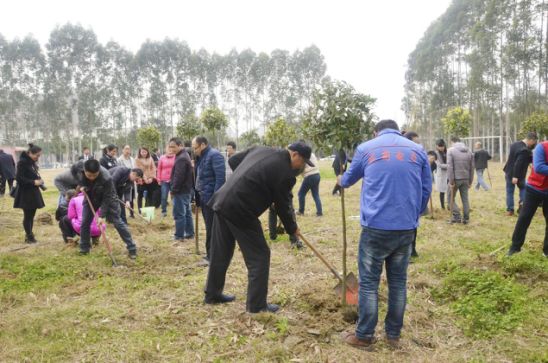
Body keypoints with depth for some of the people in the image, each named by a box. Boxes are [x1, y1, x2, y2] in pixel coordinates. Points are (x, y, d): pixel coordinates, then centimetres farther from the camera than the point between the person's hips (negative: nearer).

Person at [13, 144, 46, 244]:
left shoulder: (32, 162, 11)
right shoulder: (23, 162, -15)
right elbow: (19, 178, -19)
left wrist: (38, 180, 2)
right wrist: (33, 182, -20)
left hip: (33, 192, 8)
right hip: (25, 193, -8)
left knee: (31, 215, 13)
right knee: (28, 216, 1)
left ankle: (29, 235, 22)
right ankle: (29, 236, 11)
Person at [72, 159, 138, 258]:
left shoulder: (106, 178, -39)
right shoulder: (77, 168, -27)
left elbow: (106, 198, -28)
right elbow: (73, 172, 1)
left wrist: (101, 216, -27)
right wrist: (81, 185, -13)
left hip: (107, 198, -4)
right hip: (90, 197, 4)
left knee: (117, 223, -5)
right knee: (84, 223, 4)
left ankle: (132, 248, 3)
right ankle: (84, 249, 22)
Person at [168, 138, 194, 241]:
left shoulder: (181, 158, -18)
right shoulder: (184, 155, 15)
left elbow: (178, 177, -22)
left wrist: (173, 190, -15)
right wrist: (173, 189, 18)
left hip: (180, 191, -10)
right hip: (186, 190, 10)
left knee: (179, 214, -3)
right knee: (187, 212, 15)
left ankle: (179, 236, 3)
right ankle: (190, 233, 22)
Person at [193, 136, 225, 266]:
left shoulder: (214, 155, -12)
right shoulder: (201, 157, 17)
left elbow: (220, 177, -20)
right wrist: (199, 194, 7)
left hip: (211, 198, -9)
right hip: (204, 197, 9)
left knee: (211, 228, -2)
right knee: (210, 227, 16)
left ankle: (211, 257, 5)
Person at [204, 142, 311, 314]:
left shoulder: (261, 149, 12)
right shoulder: (285, 172, -11)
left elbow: (233, 161, 20)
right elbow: (282, 205, -3)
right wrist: (292, 228, 13)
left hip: (222, 201, 9)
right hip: (241, 211, -9)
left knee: (220, 253, 20)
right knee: (259, 255, 5)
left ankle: (212, 294, 35)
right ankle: (256, 304, 12)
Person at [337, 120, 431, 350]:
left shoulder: (366, 148, 4)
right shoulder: (418, 150, 9)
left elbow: (349, 179, 19)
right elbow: (426, 190, 10)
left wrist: (341, 181, 43)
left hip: (376, 227, -3)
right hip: (407, 228, 3)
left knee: (369, 282, 6)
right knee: (398, 281, 14)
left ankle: (364, 336, 15)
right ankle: (393, 334, 25)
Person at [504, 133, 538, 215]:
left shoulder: (515, 144, 0)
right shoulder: (524, 150, -25)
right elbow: (518, 164, -29)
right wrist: (515, 176, -27)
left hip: (509, 172, 6)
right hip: (518, 175, -6)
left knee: (509, 191, 10)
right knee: (523, 188, 22)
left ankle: (509, 210, 10)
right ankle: (522, 202, 5)